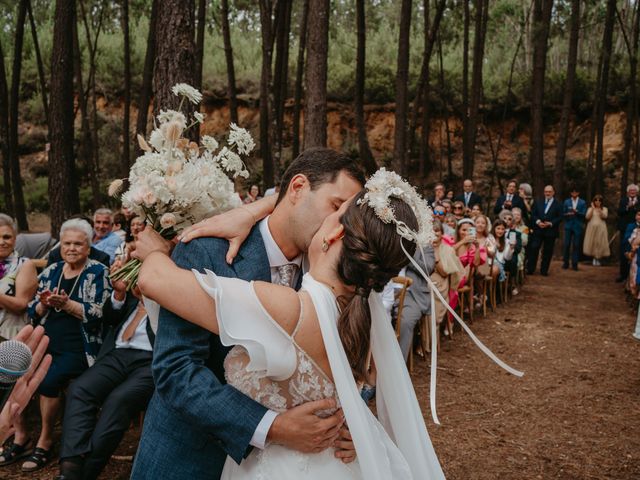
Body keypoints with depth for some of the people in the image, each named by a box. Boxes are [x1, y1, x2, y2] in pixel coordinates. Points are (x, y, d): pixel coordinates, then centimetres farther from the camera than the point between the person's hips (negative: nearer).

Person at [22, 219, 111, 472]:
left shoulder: (98, 272, -1)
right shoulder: (50, 272, 14)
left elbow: (98, 312, -13)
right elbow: (33, 312, 12)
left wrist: (65, 304, -23)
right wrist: (44, 304, -10)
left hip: (79, 346, -5)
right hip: (47, 344, 5)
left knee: (49, 380, -25)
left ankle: (45, 441, -5)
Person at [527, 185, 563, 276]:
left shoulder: (557, 205, 3)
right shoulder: (538, 202, 12)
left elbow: (560, 217, -3)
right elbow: (533, 214, 6)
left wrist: (550, 223, -15)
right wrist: (538, 221, -11)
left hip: (550, 231, -1)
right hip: (538, 230, 1)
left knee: (547, 251, 5)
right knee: (533, 249, -5)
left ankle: (544, 270, 15)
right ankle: (530, 269, 1)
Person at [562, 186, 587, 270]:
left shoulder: (583, 203, 6)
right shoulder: (567, 202, 10)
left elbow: (584, 214, -2)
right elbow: (563, 213, 7)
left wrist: (576, 212, -18)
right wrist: (569, 214, -12)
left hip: (578, 226, -1)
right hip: (568, 225, 1)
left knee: (576, 245, -1)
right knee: (566, 244, -2)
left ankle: (574, 263, 4)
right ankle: (565, 262, 6)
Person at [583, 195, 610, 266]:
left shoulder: (604, 209, 9)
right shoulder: (590, 208, 10)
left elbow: (604, 216, -10)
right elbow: (587, 217, -5)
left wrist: (599, 210, -24)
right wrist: (592, 209, -10)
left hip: (601, 228, -1)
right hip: (592, 228, 1)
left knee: (600, 243, -5)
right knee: (592, 243, -4)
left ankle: (598, 258, 6)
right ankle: (594, 258, 9)